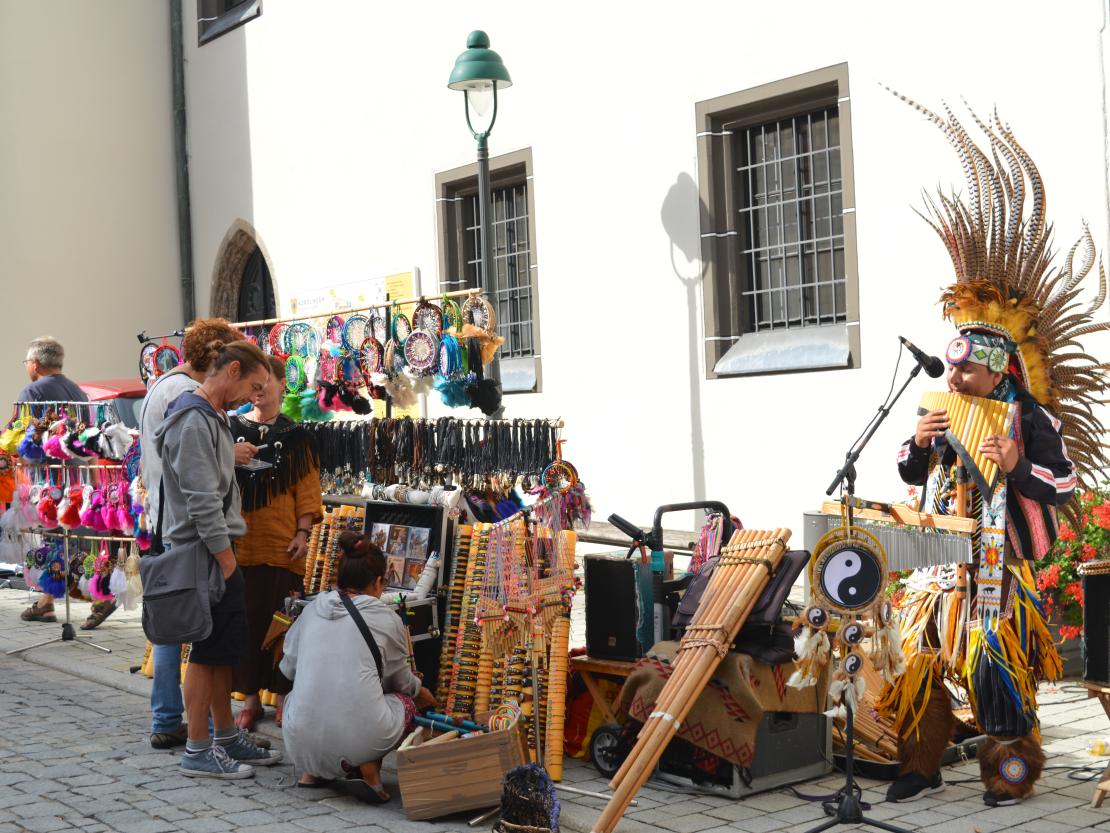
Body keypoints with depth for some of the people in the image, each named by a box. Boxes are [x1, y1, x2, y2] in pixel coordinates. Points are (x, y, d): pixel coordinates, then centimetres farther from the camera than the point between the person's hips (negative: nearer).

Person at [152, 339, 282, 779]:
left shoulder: (211, 417, 16)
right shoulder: (193, 422, -16)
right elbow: (202, 502, -20)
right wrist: (227, 561, -18)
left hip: (214, 548, 10)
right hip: (205, 550, -10)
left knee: (224, 650, 14)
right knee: (208, 651, -3)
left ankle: (227, 737, 23)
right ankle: (198, 750, 4)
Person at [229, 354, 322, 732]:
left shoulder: (295, 437, 4)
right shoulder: (231, 429, 9)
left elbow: (307, 489, 0)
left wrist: (303, 533, -8)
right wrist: (232, 458, -9)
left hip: (281, 543, -2)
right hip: (239, 540, 2)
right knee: (245, 617, 3)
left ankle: (283, 695, 12)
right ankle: (250, 697, 13)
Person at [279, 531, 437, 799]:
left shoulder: (313, 609, 11)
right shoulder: (386, 618, 4)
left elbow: (288, 667, 19)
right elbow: (402, 680, 18)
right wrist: (422, 692, 42)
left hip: (301, 740, 4)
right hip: (360, 737, -4)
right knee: (407, 700, 26)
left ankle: (312, 770, 16)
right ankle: (369, 767, 2)